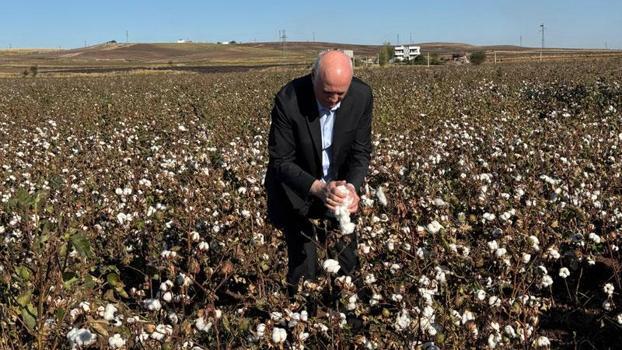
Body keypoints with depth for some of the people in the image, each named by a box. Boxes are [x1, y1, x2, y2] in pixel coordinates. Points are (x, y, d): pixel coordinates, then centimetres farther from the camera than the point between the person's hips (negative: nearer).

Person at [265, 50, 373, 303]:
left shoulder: (362, 96, -18)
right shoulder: (288, 100, -27)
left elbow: (361, 151, -8)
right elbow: (281, 161, -22)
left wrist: (352, 187, -26)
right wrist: (317, 188, -37)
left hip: (338, 187, 3)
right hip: (296, 191, -3)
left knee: (347, 262, 11)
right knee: (303, 269, -3)